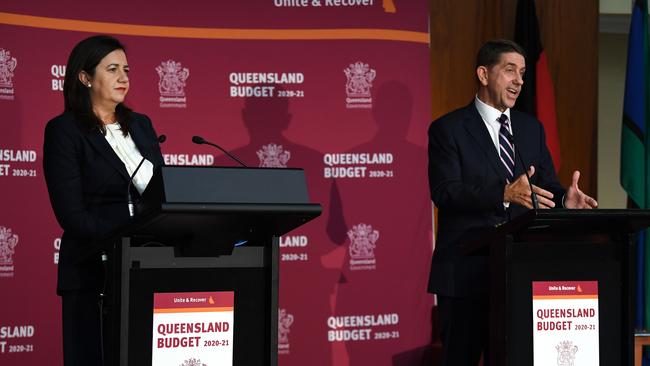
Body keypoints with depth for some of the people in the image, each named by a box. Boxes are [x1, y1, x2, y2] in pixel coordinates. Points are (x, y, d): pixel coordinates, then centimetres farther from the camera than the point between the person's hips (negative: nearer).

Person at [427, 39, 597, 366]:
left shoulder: (531, 128, 14)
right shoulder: (448, 129, -3)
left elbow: (546, 187, 12)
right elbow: (444, 192, -15)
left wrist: (564, 200, -13)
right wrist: (504, 194, -28)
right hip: (465, 273, -5)